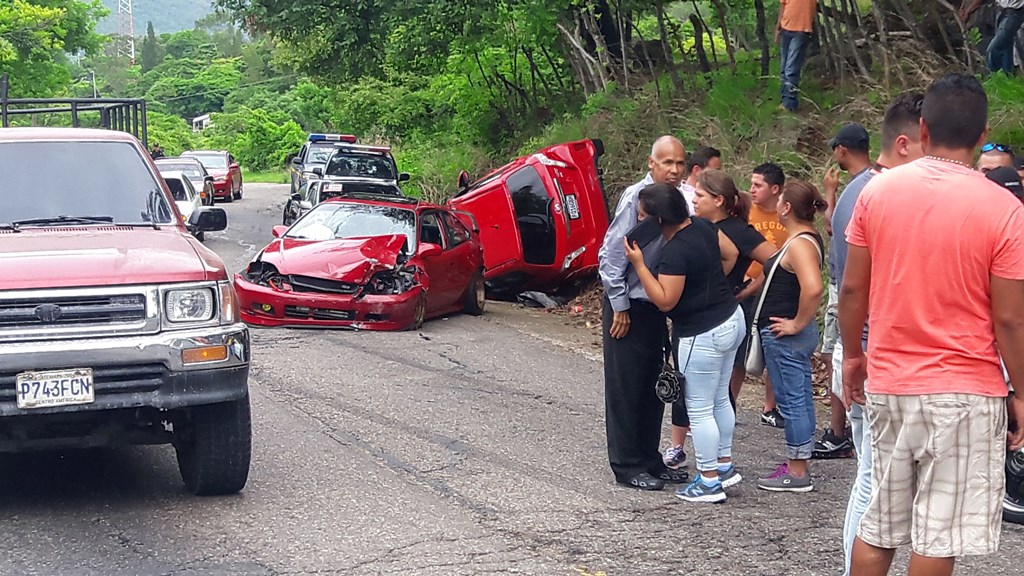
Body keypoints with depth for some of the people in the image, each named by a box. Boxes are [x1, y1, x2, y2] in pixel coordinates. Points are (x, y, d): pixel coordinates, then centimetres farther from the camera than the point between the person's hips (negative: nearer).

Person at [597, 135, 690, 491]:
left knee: (652, 388, 14)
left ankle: (649, 460, 25)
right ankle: (627, 466, 9)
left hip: (656, 307, 7)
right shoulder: (637, 197, -17)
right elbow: (610, 255, -17)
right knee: (626, 390, 1)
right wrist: (620, 308, -14)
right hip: (628, 308, -7)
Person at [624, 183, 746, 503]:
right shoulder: (702, 226, 1)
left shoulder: (675, 252, -25)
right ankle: (725, 465, 32)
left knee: (699, 409, 2)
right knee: (720, 400, 21)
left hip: (703, 337, -10)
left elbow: (665, 301, -22)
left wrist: (638, 264, -20)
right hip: (731, 320, 10)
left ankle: (710, 482, 9)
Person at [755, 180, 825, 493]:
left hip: (785, 336, -10)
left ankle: (797, 473, 3)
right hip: (797, 336, 10)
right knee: (800, 398, 16)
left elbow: (813, 288, -35)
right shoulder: (809, 238, 11)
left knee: (792, 400, -3)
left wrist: (797, 323, -23)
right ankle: (798, 464, 25)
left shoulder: (800, 244, -20)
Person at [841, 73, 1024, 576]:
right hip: (964, 392, -4)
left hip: (887, 383, 4)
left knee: (878, 528, 15)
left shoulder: (878, 190, -1)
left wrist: (852, 356, 18)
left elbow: (852, 290, 4)